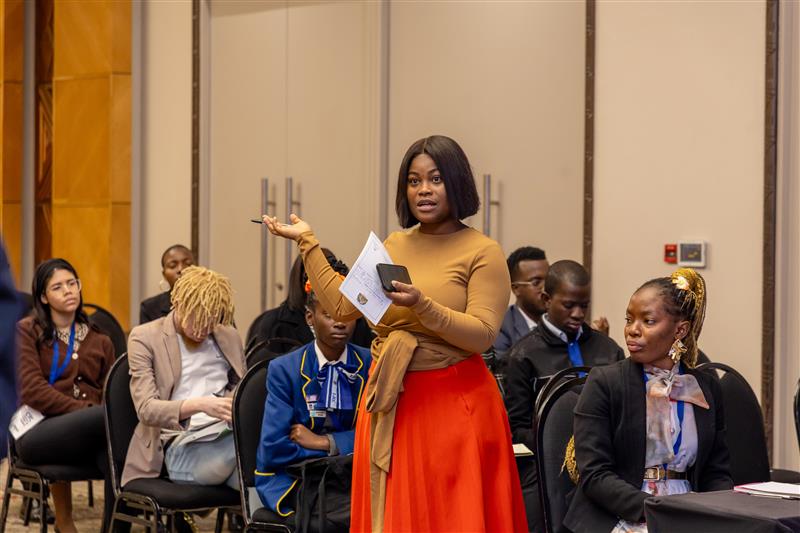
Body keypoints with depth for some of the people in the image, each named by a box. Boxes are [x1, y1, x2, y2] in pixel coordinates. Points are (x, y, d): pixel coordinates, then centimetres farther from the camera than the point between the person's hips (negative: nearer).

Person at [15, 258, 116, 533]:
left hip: (90, 434, 4)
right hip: (38, 433, -4)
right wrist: (83, 410, -16)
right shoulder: (27, 331, 9)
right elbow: (31, 390, -5)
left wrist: (90, 413, -10)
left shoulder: (100, 341, 23)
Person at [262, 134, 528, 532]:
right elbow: (342, 307, 8)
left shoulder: (483, 252, -6)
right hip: (389, 407, 5)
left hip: (453, 407, -5)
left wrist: (422, 305, -26)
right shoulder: (393, 246, 12)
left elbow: (483, 335, -15)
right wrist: (307, 243, 11)